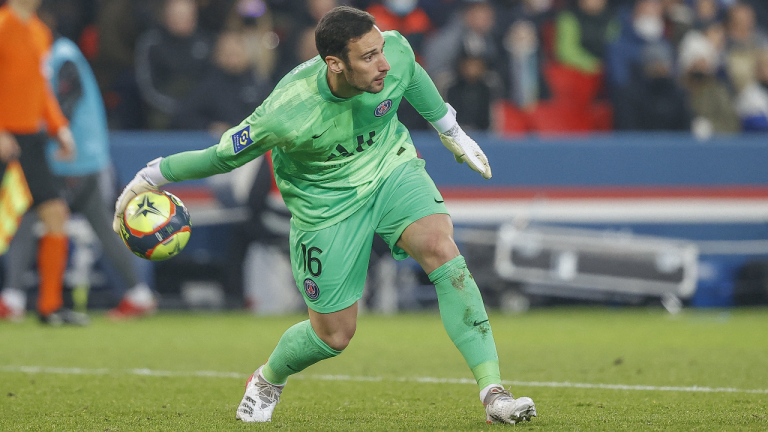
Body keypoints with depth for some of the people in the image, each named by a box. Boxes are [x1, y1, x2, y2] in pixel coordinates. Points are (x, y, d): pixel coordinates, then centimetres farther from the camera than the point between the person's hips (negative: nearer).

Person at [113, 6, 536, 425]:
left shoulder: (395, 50, -22)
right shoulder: (287, 114, -35)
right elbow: (222, 155, -18)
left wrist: (451, 131, 18)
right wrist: (148, 178, -11)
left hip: (392, 167, 3)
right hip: (326, 200, -3)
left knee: (441, 249, -25)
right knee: (334, 334, 4)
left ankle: (492, 392, -22)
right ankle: (267, 381, 40)